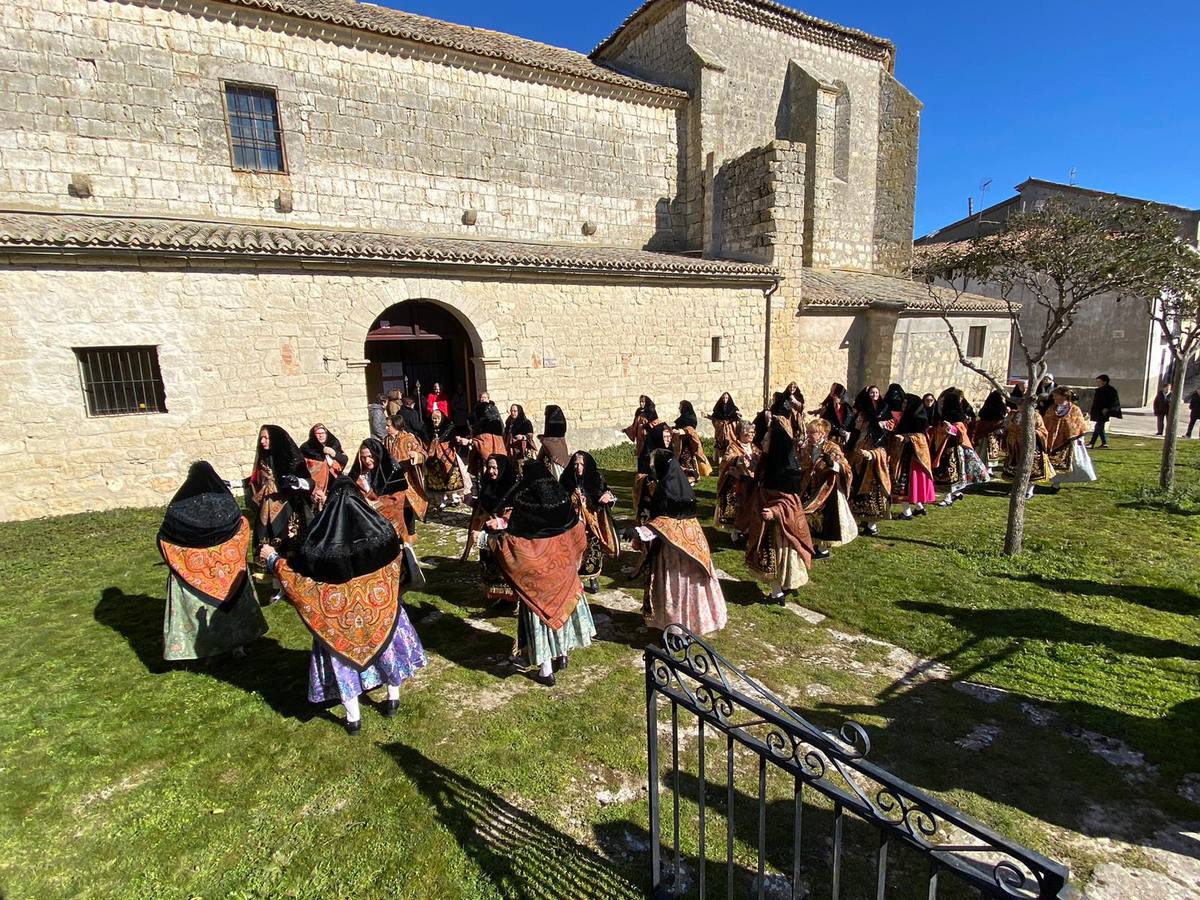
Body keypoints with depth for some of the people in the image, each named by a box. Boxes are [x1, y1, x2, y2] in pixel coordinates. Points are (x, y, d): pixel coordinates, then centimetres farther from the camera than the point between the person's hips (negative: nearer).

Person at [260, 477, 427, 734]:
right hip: (380, 607, 1)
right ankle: (393, 698, 36)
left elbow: (296, 575, -8)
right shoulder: (379, 528, -14)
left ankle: (353, 718, 26)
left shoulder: (320, 537, -18)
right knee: (389, 644, 22)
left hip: (340, 613, -1)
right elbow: (396, 563, 1)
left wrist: (272, 559, 7)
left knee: (344, 657, 15)